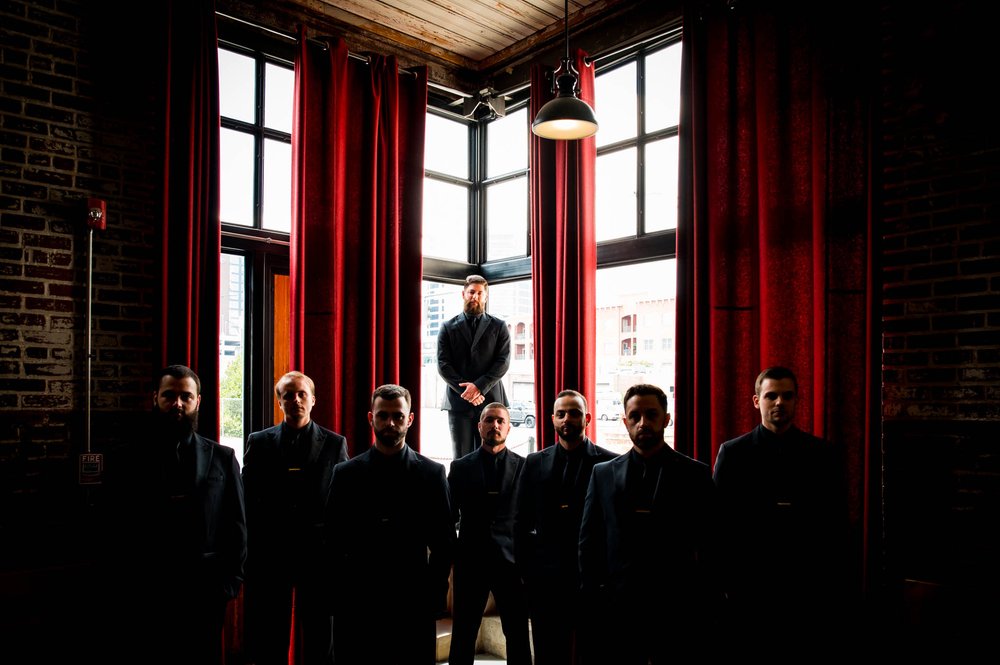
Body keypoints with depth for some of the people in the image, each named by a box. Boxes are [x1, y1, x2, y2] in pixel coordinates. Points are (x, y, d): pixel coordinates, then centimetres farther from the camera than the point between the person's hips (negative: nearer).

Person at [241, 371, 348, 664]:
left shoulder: (335, 443, 3)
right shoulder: (259, 442, 5)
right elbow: (248, 500, 4)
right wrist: (251, 549, 0)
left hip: (318, 551, 0)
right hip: (270, 552, 1)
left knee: (319, 640, 9)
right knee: (268, 641, 8)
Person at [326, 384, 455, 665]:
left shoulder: (432, 474, 1)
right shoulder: (346, 473, 3)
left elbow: (444, 541, 3)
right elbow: (333, 541, 5)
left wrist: (435, 596, -2)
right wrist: (336, 595, 0)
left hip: (414, 604, 0)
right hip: (357, 604, 1)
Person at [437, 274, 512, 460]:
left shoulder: (499, 327, 10)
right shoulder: (448, 327, 11)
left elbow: (503, 362, 0)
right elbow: (443, 364, 3)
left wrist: (479, 386, -12)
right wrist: (464, 390, -10)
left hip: (490, 400, 0)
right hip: (458, 401, 0)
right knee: (461, 457, 1)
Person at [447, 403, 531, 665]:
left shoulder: (524, 466, 4)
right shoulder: (460, 467, 6)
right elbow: (449, 516, 7)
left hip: (511, 561, 0)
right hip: (470, 561, 1)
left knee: (518, 635, 4)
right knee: (462, 635, 7)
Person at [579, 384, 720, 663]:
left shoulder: (696, 474, 1)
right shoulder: (603, 473, 7)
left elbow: (710, 544, 0)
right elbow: (588, 542, 8)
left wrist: (706, 613, -4)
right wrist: (591, 603, 2)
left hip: (678, 612, -1)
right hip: (616, 611, 2)